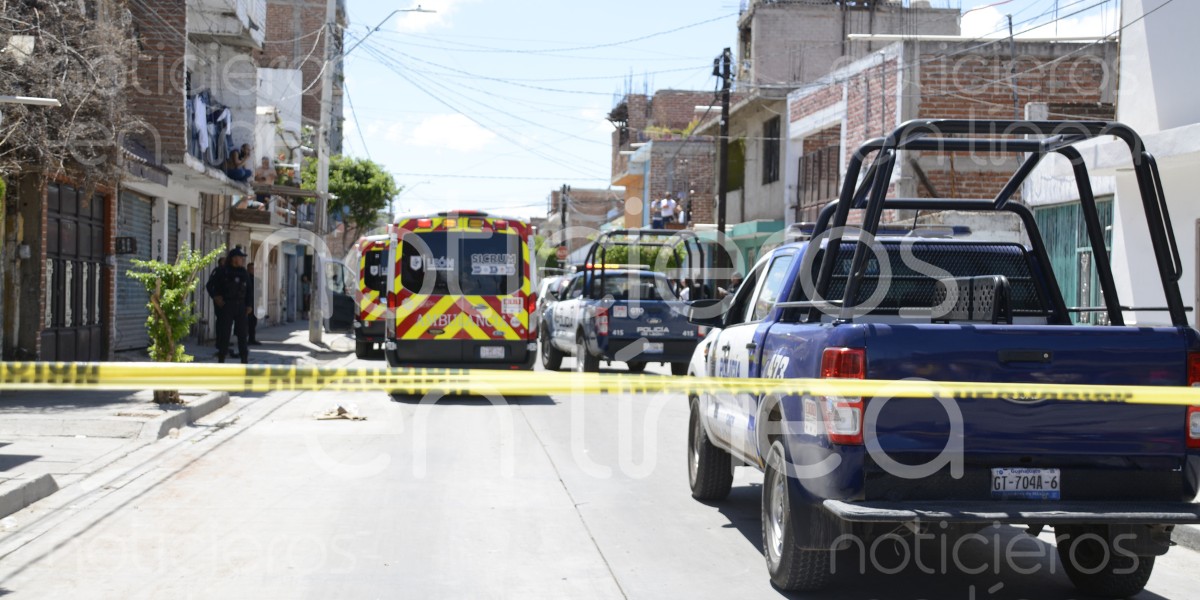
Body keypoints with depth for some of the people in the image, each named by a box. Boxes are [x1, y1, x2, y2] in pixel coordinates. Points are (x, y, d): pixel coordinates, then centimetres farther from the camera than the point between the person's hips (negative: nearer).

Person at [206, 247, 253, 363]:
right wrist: (215, 297, -8)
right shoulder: (223, 272, -3)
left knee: (243, 334, 3)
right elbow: (210, 285, 3)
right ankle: (221, 359, 5)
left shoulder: (244, 273, 9)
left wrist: (249, 305, 7)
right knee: (224, 333, -1)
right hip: (226, 306, -4)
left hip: (241, 306, 4)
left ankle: (244, 361, 8)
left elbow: (249, 290, 15)